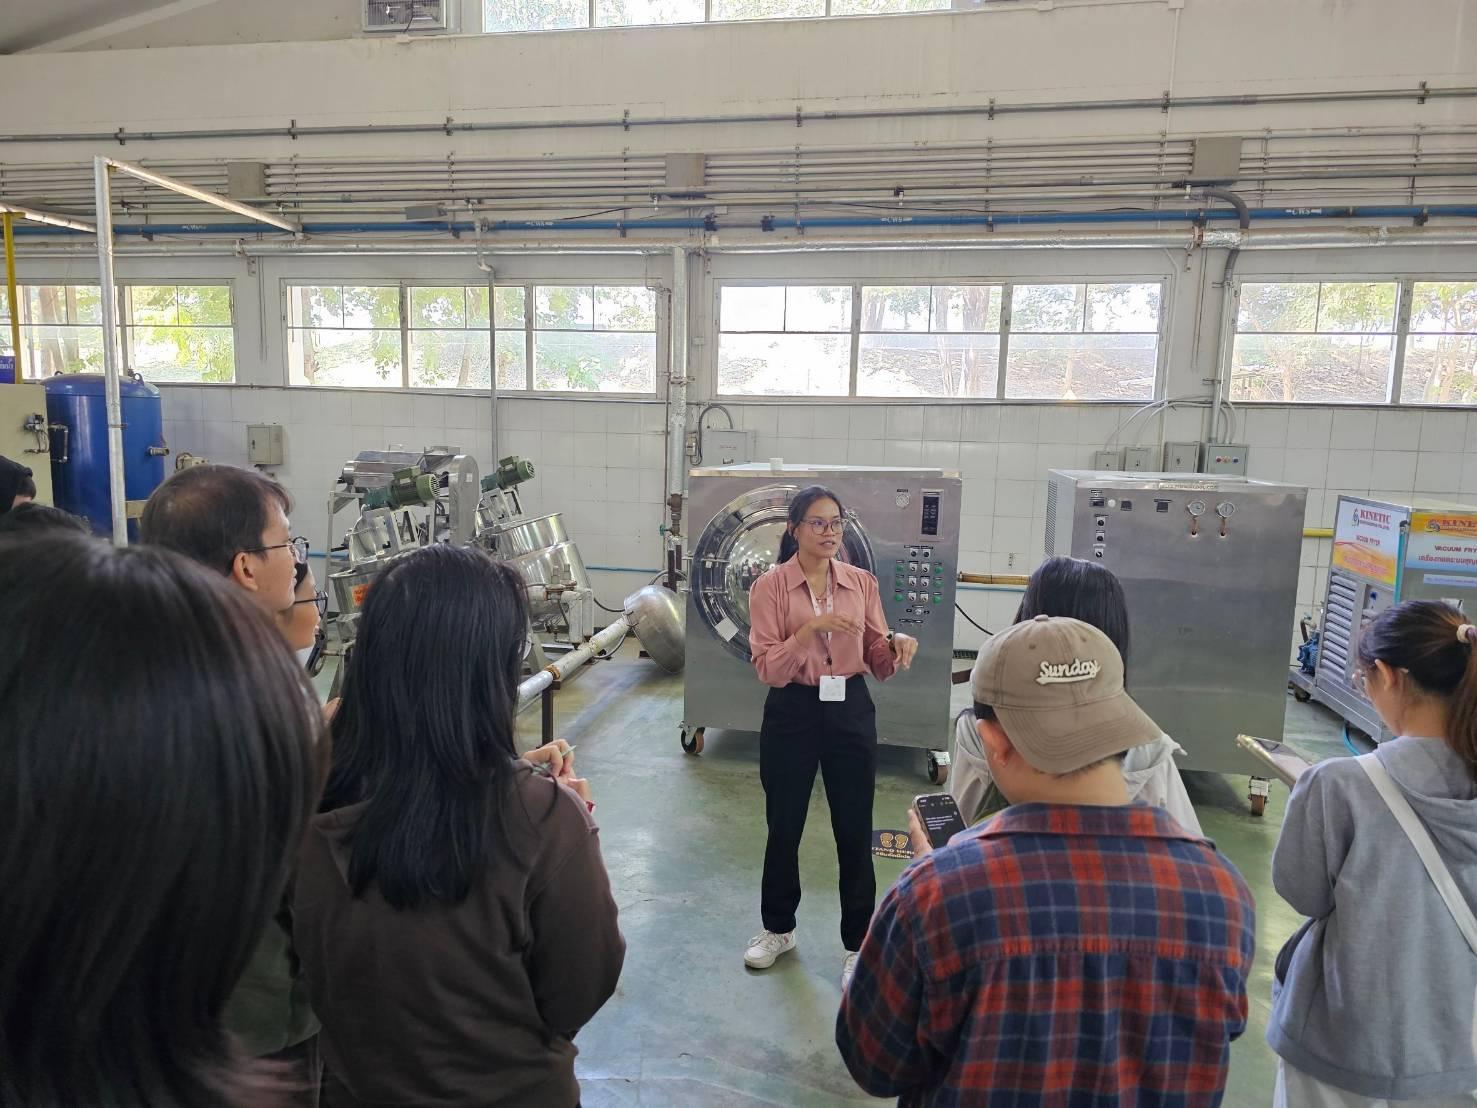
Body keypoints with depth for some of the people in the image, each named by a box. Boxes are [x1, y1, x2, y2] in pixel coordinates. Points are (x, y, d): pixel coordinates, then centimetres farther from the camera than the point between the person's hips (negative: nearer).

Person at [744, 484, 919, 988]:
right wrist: (810, 629, -28)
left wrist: (896, 645, -19)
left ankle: (857, 945, 25)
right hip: (792, 713, -1)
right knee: (784, 827, 14)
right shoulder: (771, 586, -7)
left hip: (851, 711, 2)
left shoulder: (862, 582, 2)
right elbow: (768, 670, -14)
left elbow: (876, 660, 3)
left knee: (855, 832, 7)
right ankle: (778, 928, 37)